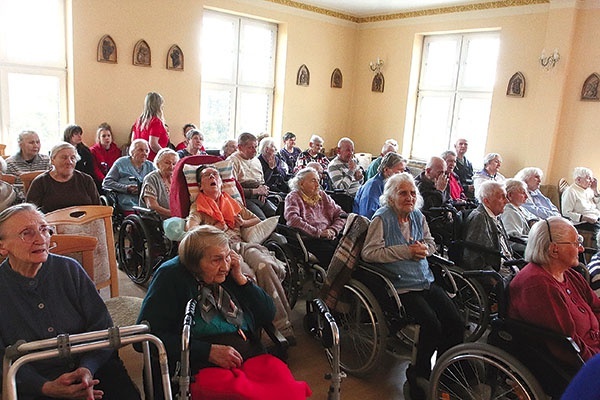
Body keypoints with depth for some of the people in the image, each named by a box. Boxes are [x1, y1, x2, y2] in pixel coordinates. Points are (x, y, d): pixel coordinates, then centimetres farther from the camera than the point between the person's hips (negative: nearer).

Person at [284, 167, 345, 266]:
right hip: (310, 240, -5)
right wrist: (318, 233, -13)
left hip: (330, 237, 5)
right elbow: (293, 220, -12)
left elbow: (340, 214, 18)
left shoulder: (322, 195, 23)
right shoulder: (293, 197, 6)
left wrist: (333, 229, -2)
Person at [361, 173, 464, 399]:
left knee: (456, 323, -8)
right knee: (432, 325, -22)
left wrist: (423, 249, -3)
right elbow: (368, 253, -16)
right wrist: (406, 251, -16)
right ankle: (418, 374, 5)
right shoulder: (382, 218, -8)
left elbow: (430, 243, 23)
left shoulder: (418, 217, 13)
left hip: (426, 281, 7)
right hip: (402, 286, -7)